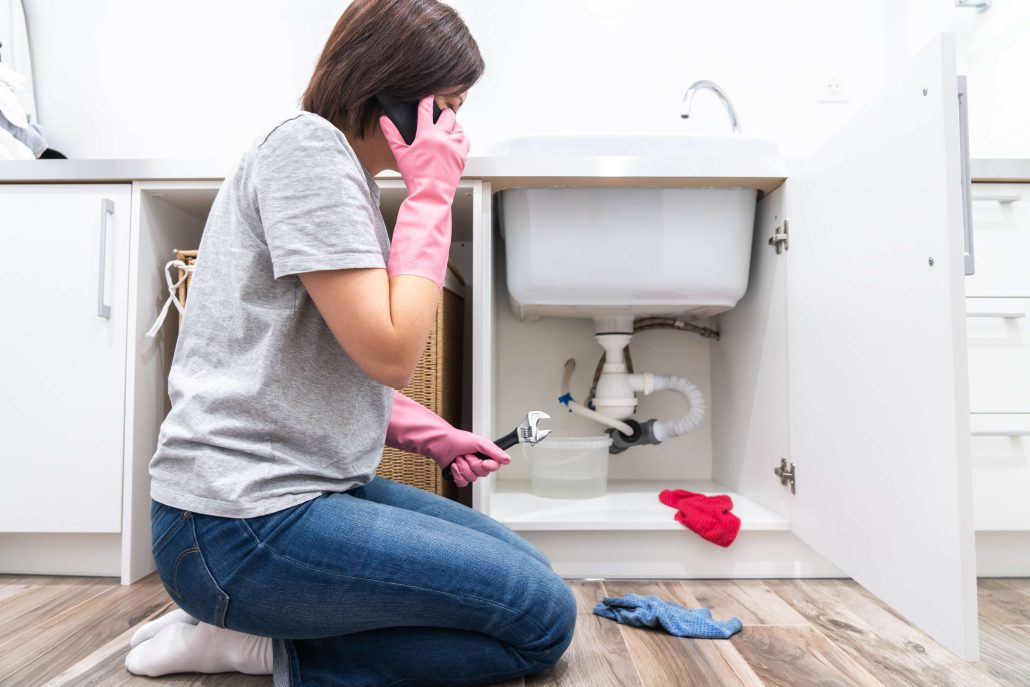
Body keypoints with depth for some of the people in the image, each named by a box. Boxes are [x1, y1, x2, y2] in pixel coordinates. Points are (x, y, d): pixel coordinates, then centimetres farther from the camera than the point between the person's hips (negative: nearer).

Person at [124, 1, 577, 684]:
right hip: (243, 520, -10)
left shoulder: (352, 177, 16)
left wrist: (432, 436, 8)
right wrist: (432, 193, -11)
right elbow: (390, 353, -20)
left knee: (528, 571, 12)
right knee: (545, 617, -8)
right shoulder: (306, 144, -13)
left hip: (315, 485, 10)